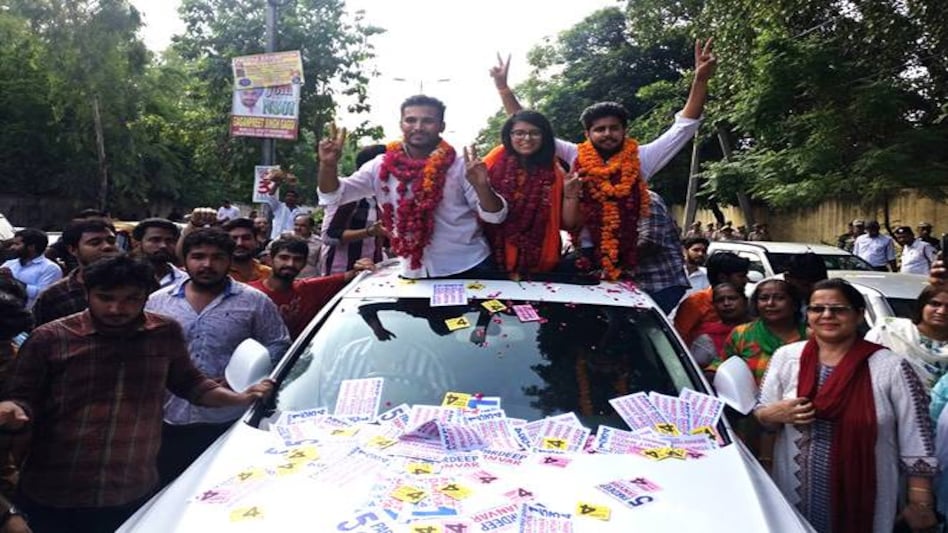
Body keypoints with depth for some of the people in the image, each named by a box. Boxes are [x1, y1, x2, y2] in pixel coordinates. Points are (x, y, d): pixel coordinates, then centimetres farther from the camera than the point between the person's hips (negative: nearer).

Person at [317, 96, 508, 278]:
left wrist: (481, 185, -25)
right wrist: (328, 165, -17)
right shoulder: (381, 167, 1)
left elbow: (495, 216, -5)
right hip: (413, 273, 2)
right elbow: (333, 196, 2)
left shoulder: (460, 166, -4)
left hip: (469, 269, -1)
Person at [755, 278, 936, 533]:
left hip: (864, 504, -2)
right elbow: (761, 415, 4)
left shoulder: (892, 367, -10)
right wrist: (776, 414, -17)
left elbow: (917, 442, -5)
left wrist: (920, 504, -4)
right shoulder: (786, 357, -3)